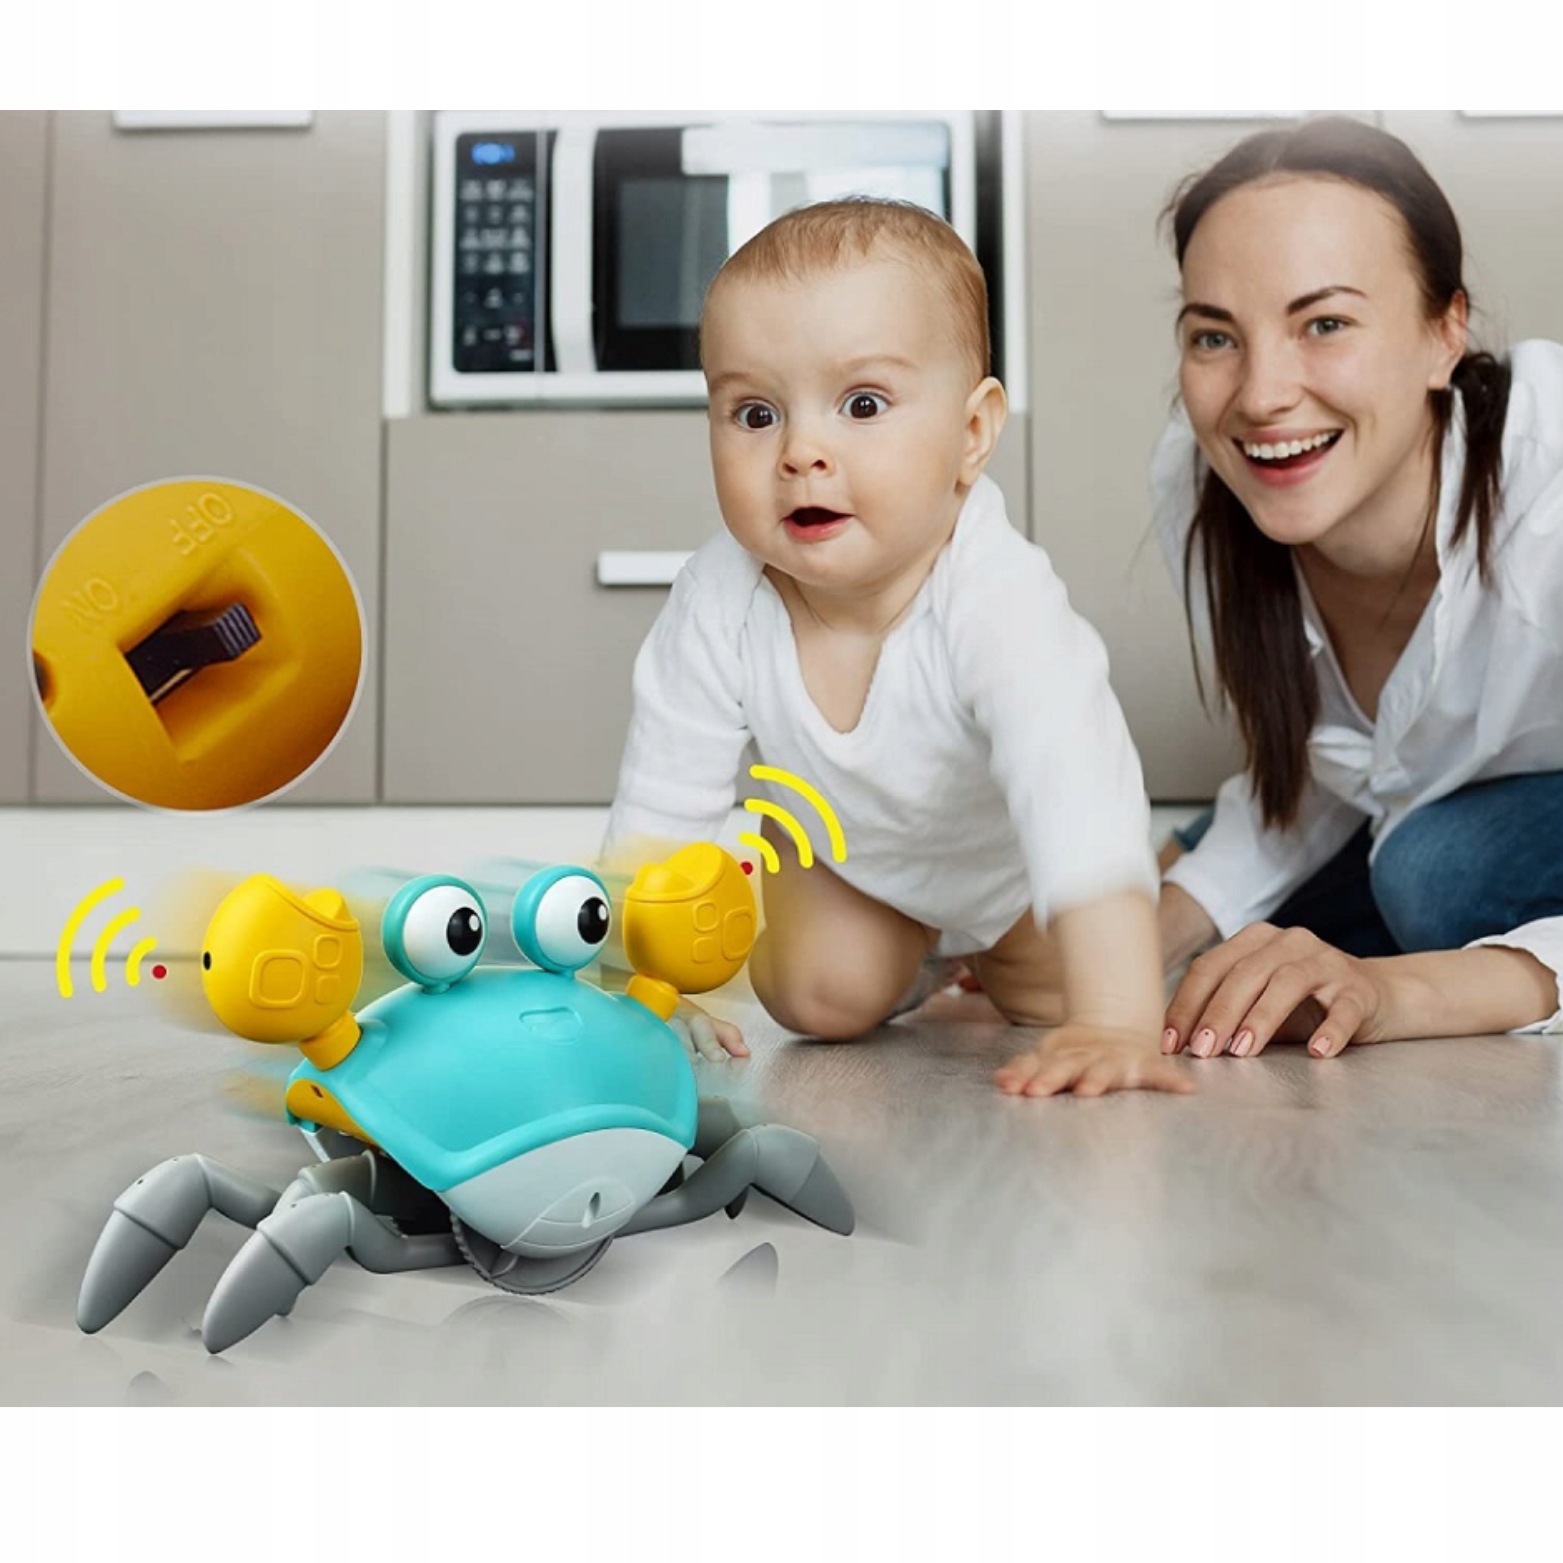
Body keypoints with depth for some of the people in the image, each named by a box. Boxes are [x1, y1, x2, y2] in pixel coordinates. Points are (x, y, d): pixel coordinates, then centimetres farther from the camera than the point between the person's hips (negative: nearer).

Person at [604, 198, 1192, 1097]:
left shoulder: (998, 601, -44)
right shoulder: (717, 607, -32)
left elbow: (1079, 796, -52)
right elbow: (659, 813, -22)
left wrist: (1117, 1026, -60)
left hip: (1008, 849, -1)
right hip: (847, 845, 2)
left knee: (1051, 999, -3)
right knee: (824, 1004, -6)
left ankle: (987, 949, 34)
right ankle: (913, 949, 30)